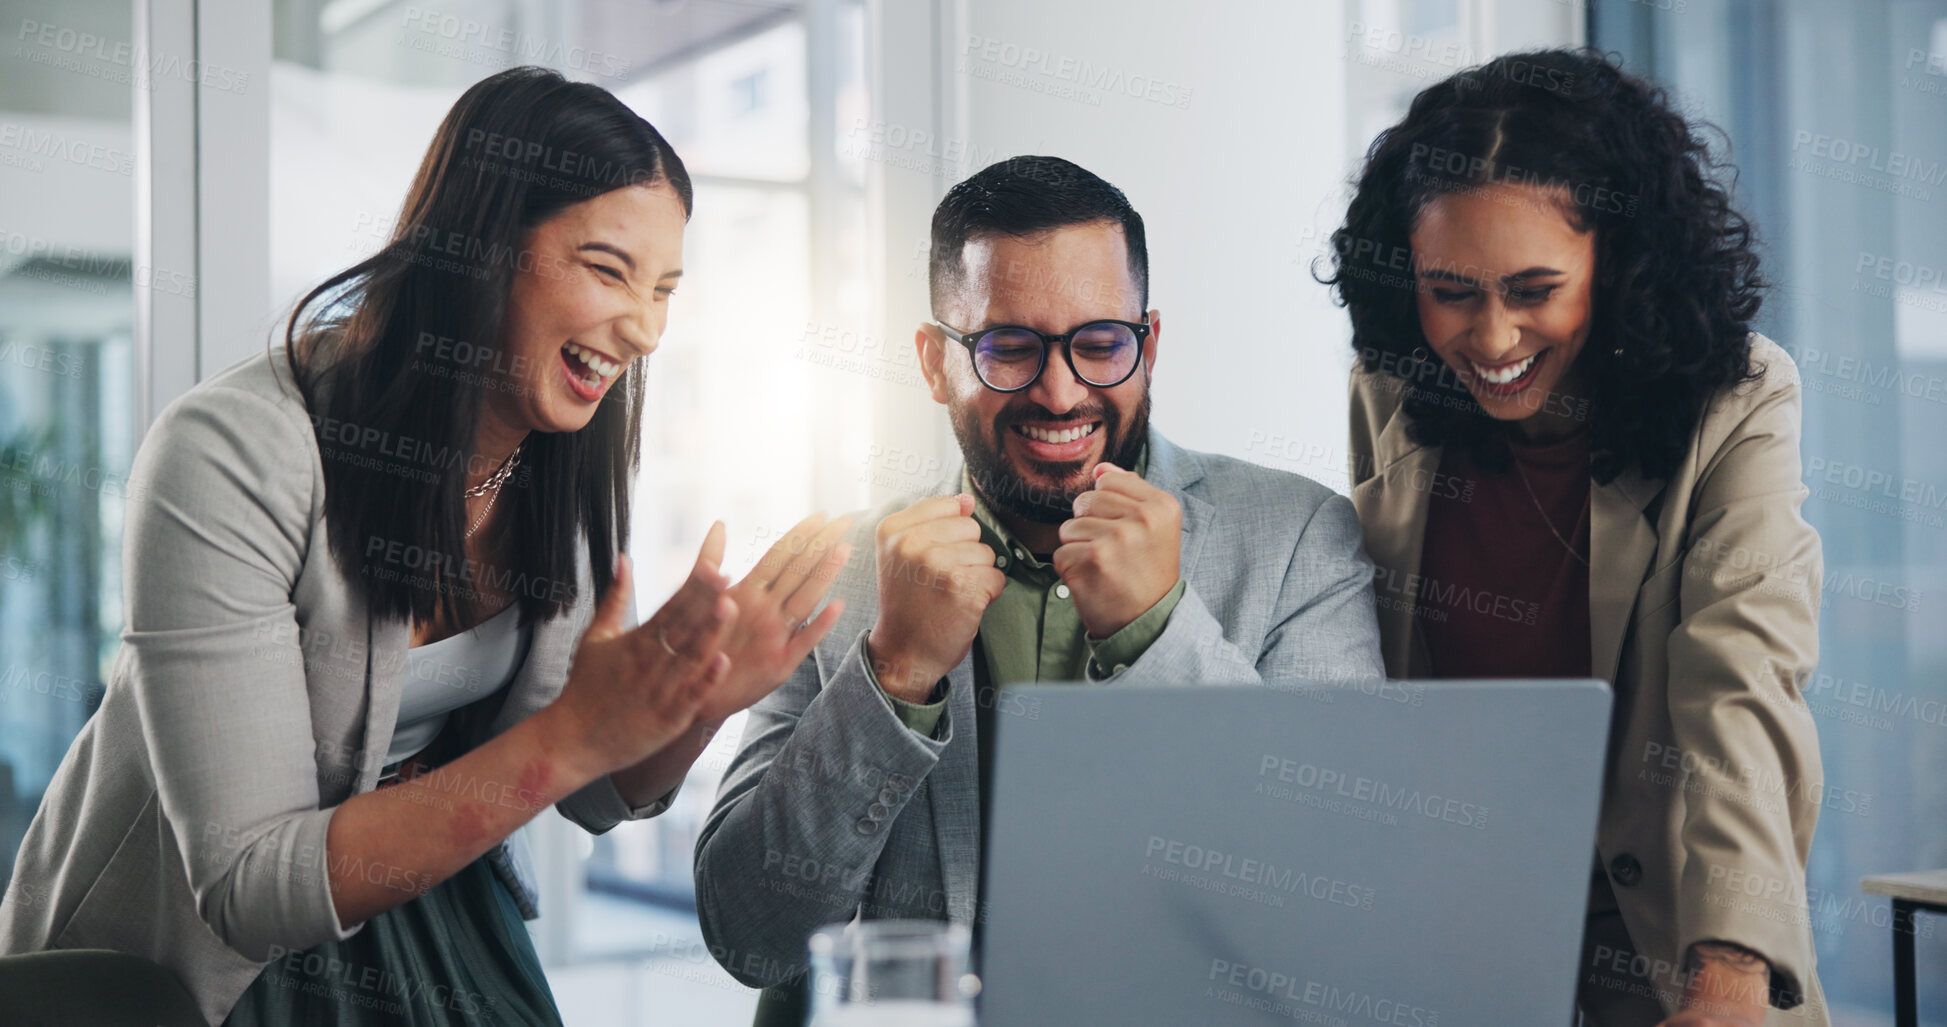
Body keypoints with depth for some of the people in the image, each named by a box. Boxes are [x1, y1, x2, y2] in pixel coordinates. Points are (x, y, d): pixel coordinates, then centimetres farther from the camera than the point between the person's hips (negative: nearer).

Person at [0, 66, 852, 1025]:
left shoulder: (566, 456, -8)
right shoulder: (231, 458, -27)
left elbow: (598, 798, -1)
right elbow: (248, 887, -29)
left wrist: (700, 702, -22)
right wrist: (568, 736, -36)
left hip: (426, 902, 4)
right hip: (194, 949, -4)